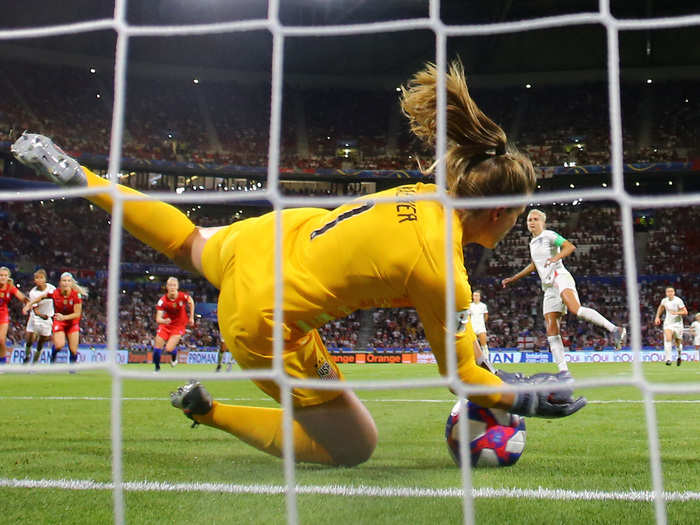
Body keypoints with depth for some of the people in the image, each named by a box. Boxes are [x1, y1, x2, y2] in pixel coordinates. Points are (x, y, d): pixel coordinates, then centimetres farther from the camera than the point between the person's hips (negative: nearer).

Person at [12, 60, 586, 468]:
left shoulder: (424, 196, -6)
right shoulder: (439, 271, -26)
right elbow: (459, 372, -14)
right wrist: (521, 400, -1)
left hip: (268, 237, 8)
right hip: (265, 323, -7)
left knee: (190, 241, 39)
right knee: (354, 449, 6)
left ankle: (75, 176, 43)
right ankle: (210, 411, 8)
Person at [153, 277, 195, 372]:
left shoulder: (183, 296, -21)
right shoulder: (162, 301, -21)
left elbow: (191, 302, 4)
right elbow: (158, 319, -28)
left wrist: (191, 317, 4)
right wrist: (164, 321, -51)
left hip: (179, 326, -1)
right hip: (166, 325, 1)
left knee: (169, 349, -15)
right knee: (157, 348, -3)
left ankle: (174, 357, 23)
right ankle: (157, 368, 22)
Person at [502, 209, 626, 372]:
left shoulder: (549, 235, 5)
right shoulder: (533, 242, 27)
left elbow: (570, 247, -10)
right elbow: (533, 266, 42)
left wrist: (556, 257, -27)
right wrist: (512, 279, 45)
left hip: (560, 277, -7)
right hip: (549, 287, 7)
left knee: (575, 309, -36)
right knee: (551, 331, -5)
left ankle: (614, 329, -38)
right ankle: (563, 371, -9)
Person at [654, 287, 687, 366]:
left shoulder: (678, 301, -13)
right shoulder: (664, 300, -1)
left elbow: (685, 312, -14)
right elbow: (661, 307, 22)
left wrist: (676, 313, -29)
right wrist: (657, 317, 14)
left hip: (678, 323, -2)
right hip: (668, 323, 2)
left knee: (678, 342, 9)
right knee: (668, 339, -20)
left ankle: (679, 356, 40)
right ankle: (668, 359, -24)